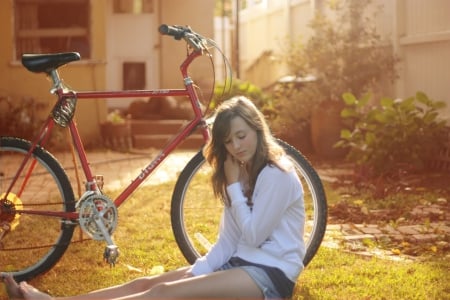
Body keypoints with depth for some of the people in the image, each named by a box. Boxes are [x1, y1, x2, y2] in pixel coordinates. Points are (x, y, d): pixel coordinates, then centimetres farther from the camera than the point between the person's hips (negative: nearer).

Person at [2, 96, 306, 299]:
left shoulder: (277, 175, -13)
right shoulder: (241, 173, 14)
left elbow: (253, 236, -16)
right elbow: (228, 242, 8)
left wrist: (233, 186, -11)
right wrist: (194, 275, -7)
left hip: (271, 273, -8)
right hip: (240, 263, 9)